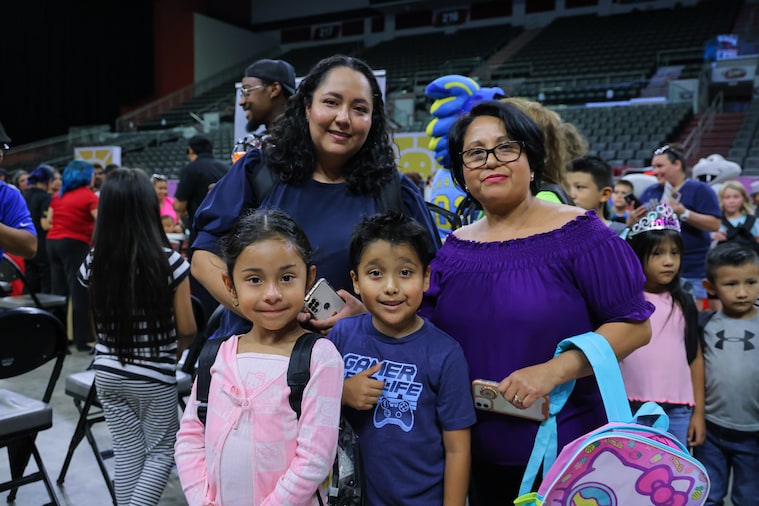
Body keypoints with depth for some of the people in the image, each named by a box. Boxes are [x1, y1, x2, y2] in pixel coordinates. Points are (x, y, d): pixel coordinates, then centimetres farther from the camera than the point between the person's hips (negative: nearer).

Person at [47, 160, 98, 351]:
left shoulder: (58, 195, 15)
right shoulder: (89, 195, -6)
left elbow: (49, 220, 17)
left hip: (53, 242, 7)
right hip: (75, 243, -7)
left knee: (58, 292, 11)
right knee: (79, 292, -5)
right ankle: (83, 340, -3)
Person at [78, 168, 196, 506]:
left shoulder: (94, 263, -6)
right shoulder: (169, 262, -17)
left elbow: (100, 324, 8)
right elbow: (187, 330, -9)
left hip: (108, 374, 4)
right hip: (154, 376, -4)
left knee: (127, 456, 16)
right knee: (162, 451, 16)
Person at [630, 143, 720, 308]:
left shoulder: (700, 190, -4)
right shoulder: (650, 192, 10)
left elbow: (715, 225, -13)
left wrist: (683, 212, -23)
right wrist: (632, 220, -9)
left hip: (692, 272, -4)